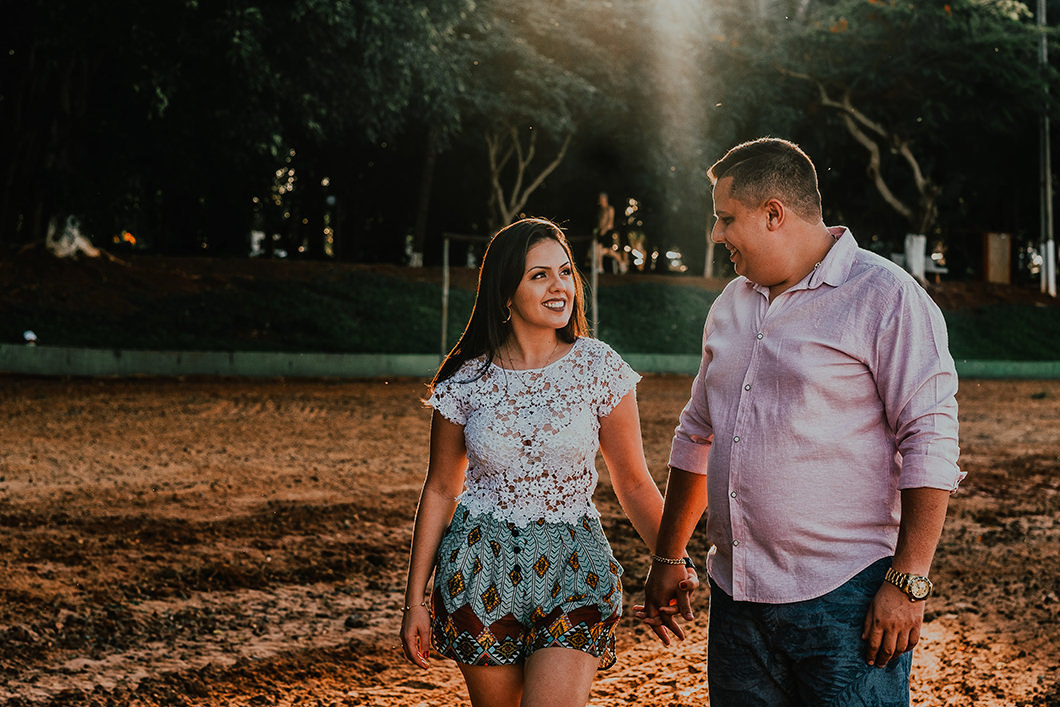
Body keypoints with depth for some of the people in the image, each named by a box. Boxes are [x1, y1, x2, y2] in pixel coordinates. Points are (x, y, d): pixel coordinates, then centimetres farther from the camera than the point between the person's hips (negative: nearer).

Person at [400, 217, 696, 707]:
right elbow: (440, 491, 5)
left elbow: (633, 484, -1)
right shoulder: (466, 380, -3)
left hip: (572, 572, -1)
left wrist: (672, 560, -16)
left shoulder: (598, 368, -4)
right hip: (482, 573, 1)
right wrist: (415, 600, 5)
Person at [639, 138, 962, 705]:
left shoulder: (885, 297, -8)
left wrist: (907, 583, -18)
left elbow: (930, 445, -13)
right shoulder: (731, 305, 15)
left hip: (845, 598, -6)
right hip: (735, 596, 7)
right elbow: (697, 436, 23)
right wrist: (666, 559, 22)